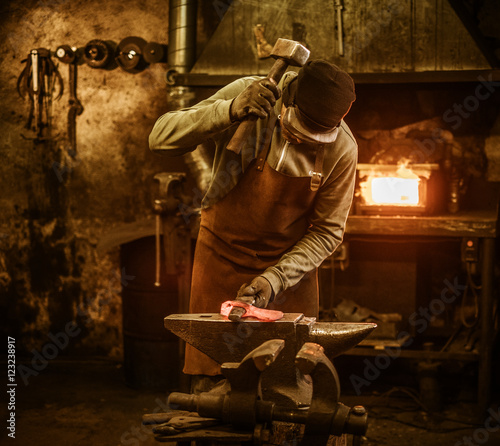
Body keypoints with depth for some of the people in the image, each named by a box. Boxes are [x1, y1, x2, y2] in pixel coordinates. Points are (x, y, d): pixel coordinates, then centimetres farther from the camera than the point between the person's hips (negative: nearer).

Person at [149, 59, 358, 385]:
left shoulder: (341, 149, -17)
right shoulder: (245, 95, -20)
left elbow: (327, 232, -8)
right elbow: (161, 138, -22)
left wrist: (276, 279, -20)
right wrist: (229, 111, -36)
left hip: (289, 261, 1)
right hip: (223, 252, 0)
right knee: (210, 372, 2)